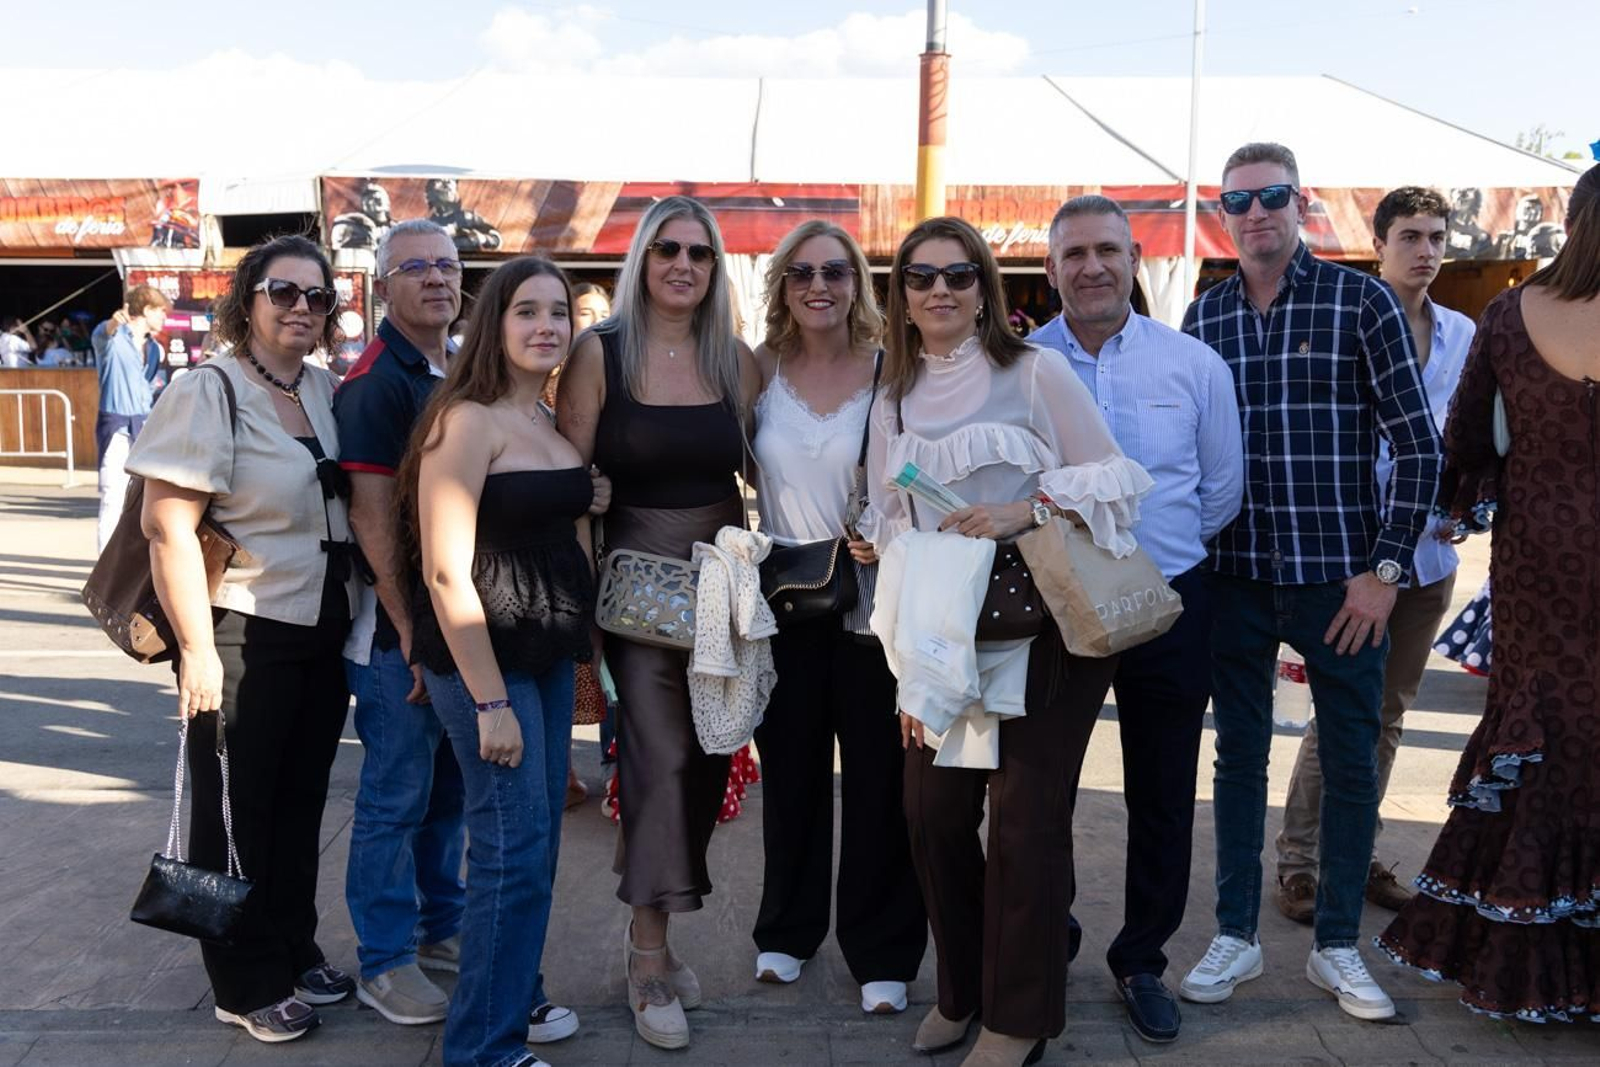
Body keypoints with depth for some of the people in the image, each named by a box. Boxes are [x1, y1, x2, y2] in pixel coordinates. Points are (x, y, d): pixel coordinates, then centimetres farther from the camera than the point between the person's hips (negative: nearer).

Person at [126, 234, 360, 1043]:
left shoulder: (325, 392, 6)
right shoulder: (208, 393, -14)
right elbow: (168, 528, -17)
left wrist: (361, 612, 12)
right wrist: (197, 649, -18)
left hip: (326, 632, 6)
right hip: (245, 634, -6)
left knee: (301, 801, 17)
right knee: (238, 812, 9)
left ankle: (295, 950, 35)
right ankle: (248, 985, 24)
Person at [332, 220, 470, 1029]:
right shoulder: (374, 383, -13)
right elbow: (372, 517, -18)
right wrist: (412, 632, -19)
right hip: (400, 628, -7)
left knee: (451, 788, 17)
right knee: (396, 796, 3)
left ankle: (441, 927, 32)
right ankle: (384, 962, 17)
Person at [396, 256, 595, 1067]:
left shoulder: (552, 423, 11)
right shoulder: (467, 420, -14)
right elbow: (446, 571, -19)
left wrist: (580, 646, 15)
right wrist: (490, 701, -20)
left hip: (548, 657, 8)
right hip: (484, 659, -8)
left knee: (536, 840, 16)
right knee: (512, 847, -2)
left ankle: (516, 997, 34)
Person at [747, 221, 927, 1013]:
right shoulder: (760, 369, 0)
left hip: (870, 601, -2)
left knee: (878, 778, 6)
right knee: (790, 770, 14)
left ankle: (879, 950, 21)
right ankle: (787, 928, 33)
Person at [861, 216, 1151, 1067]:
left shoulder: (1035, 372, -5)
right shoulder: (893, 402, 10)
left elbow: (1116, 478, -5)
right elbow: (891, 532, 10)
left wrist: (1028, 508, -22)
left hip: (1045, 626, -4)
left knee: (1025, 821, -1)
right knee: (933, 814, 5)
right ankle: (961, 989, 28)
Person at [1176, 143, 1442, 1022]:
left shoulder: (1361, 302, -3)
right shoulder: (1203, 316, 6)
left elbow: (1418, 445, -4)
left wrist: (1384, 568, -9)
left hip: (1339, 577, -2)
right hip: (1235, 577, 2)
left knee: (1351, 763, 8)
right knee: (1239, 754, 11)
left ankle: (1337, 946, 24)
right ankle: (1235, 934, 24)